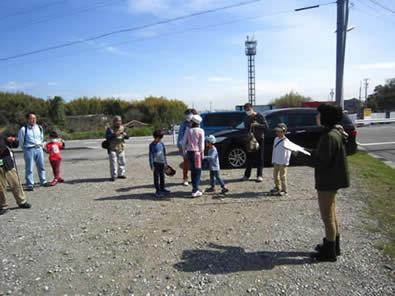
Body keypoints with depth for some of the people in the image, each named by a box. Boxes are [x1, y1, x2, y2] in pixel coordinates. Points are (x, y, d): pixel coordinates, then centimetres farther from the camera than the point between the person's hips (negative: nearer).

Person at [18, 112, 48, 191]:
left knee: (41, 166, 12)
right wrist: (25, 149, 6)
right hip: (29, 150, -4)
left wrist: (40, 145, 13)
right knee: (29, 168, 0)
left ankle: (43, 181, 24)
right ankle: (30, 184, 9)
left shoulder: (39, 128, 4)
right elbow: (21, 141, -1)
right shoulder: (23, 129, -10)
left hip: (39, 149, 5)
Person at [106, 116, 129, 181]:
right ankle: (113, 176, 2)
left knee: (122, 162, 11)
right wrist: (114, 135, -32)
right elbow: (107, 137, -19)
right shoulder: (110, 129, -6)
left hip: (121, 149, 5)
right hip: (112, 149, -5)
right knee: (113, 162, -6)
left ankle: (121, 174, 25)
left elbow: (127, 137, 4)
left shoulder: (122, 128, 8)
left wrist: (125, 135, -18)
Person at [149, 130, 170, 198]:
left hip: (162, 163, 5)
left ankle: (162, 189, 29)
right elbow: (151, 155, -8)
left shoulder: (162, 144, 5)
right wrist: (152, 165, -11)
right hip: (156, 163, -5)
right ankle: (158, 191, 6)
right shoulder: (152, 145, -8)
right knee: (156, 177, 0)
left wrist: (165, 163, 16)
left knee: (162, 176, 15)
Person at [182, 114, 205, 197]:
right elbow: (202, 144, -8)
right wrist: (202, 153, 1)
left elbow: (184, 142, 5)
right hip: (196, 152, -4)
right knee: (198, 171, 2)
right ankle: (195, 191, -4)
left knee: (193, 170, 15)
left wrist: (184, 151, 14)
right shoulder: (200, 131, -6)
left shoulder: (188, 130, 4)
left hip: (189, 152, 4)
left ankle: (196, 189, 25)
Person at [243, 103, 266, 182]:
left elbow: (265, 126, -9)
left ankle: (259, 175, 6)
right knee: (249, 157, 5)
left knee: (260, 158, 0)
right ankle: (247, 175, 11)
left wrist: (257, 124, -22)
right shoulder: (247, 118, 10)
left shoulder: (259, 116, -4)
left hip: (259, 139, -4)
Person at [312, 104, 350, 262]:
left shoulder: (329, 136, -24)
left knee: (327, 216, 3)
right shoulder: (336, 133, 7)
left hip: (328, 182, -10)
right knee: (331, 213, 22)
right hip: (332, 179, 10)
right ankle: (334, 245, 37)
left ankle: (330, 252, 19)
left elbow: (322, 161, -26)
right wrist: (312, 154, 3)